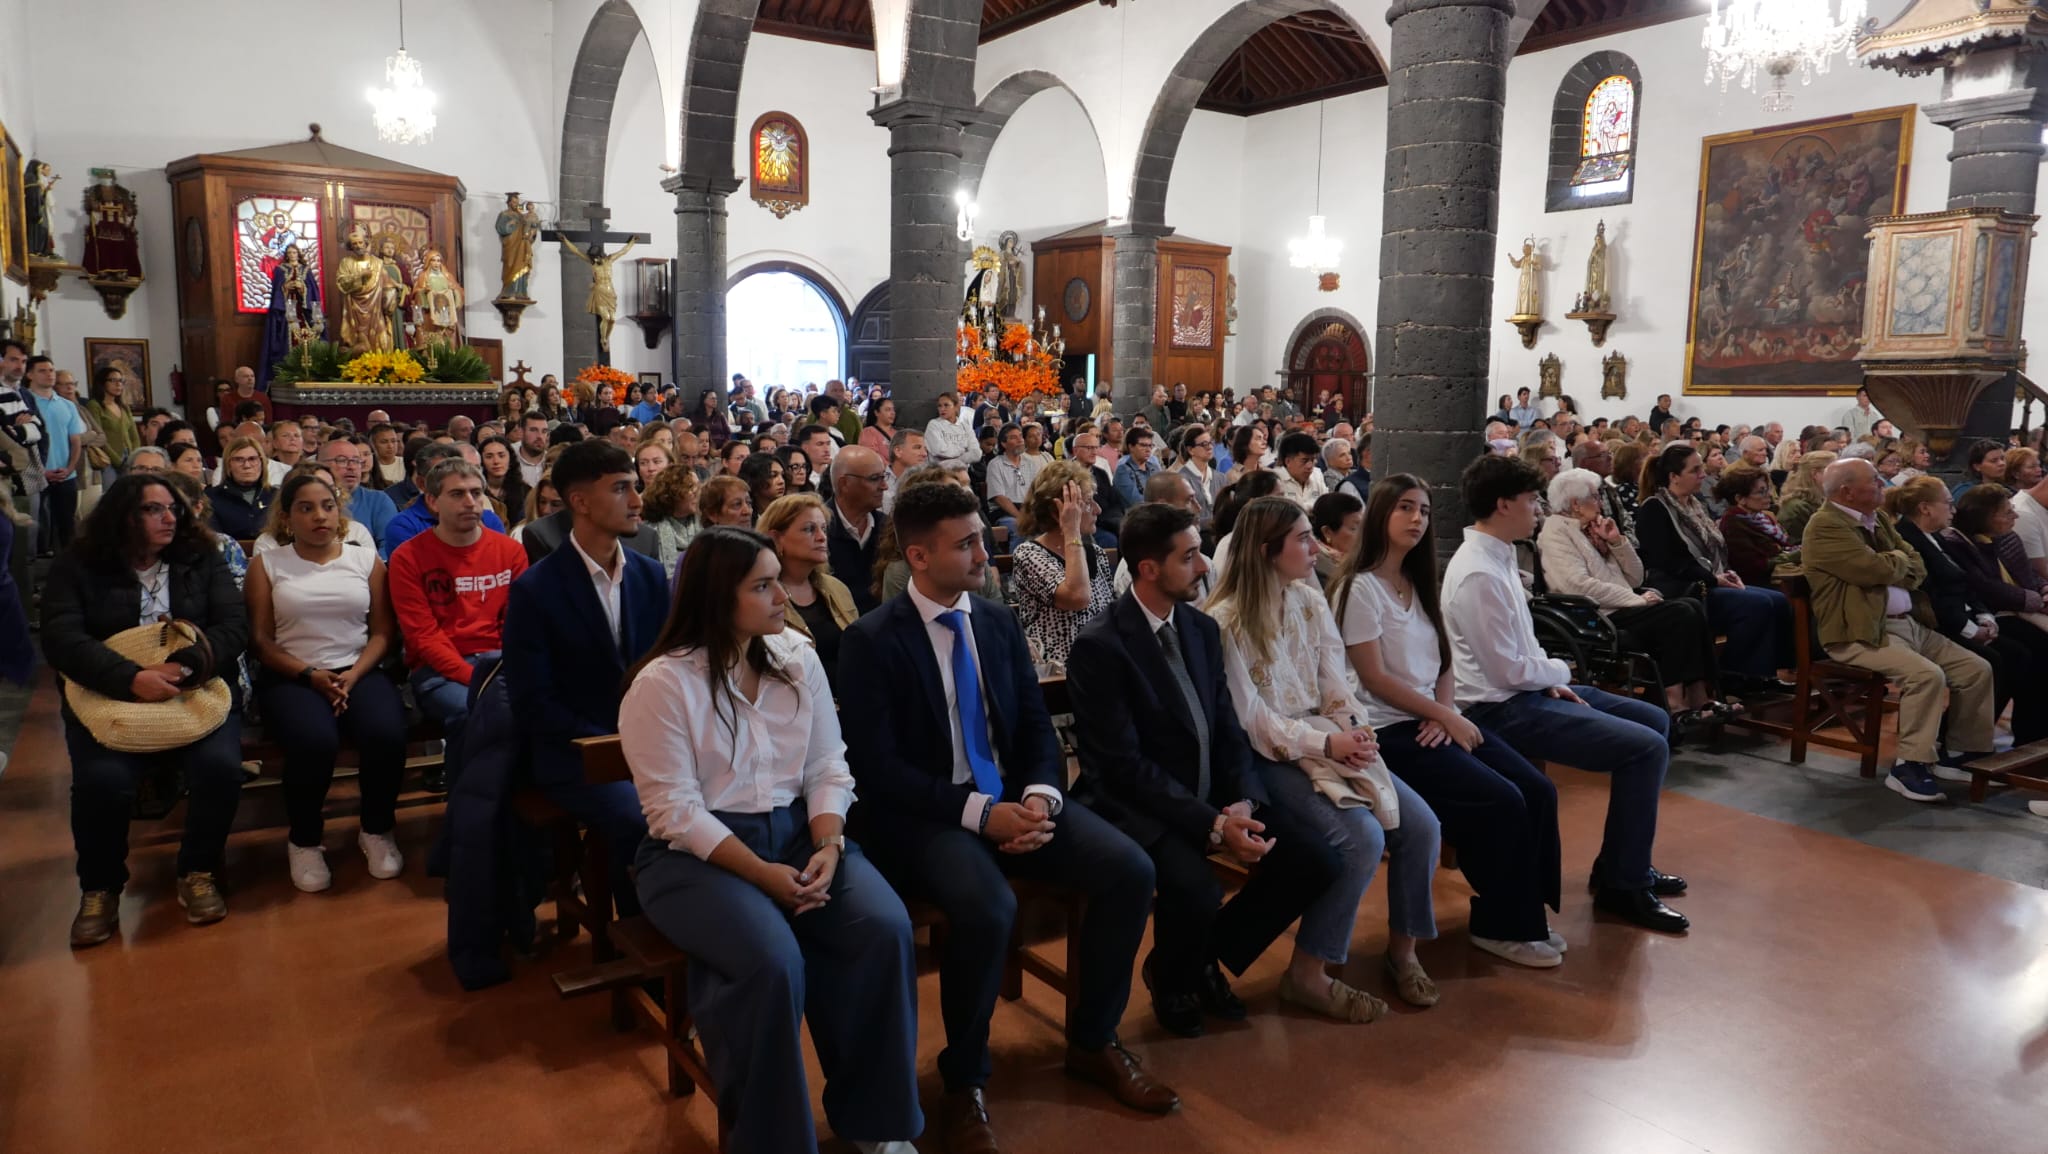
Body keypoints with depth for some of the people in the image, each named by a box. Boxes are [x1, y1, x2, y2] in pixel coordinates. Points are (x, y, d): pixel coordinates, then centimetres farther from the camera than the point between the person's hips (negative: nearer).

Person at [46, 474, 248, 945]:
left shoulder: (203, 559, 7)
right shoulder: (77, 565, 4)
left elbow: (235, 626, -3)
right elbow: (61, 639, -9)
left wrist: (184, 667, -21)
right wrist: (131, 679, -25)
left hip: (196, 692, 1)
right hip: (108, 698, -1)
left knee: (220, 765, -28)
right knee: (102, 779, -29)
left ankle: (198, 872, -2)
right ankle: (100, 887, -1)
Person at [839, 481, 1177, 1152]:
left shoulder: (998, 622, 8)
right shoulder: (871, 639, -9)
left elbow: (1037, 726, 9)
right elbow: (877, 766, -15)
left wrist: (1039, 796, -12)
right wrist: (979, 813, -22)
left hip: (1013, 797, 6)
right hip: (926, 816, -6)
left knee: (1131, 870, -14)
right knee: (988, 907, -35)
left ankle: (1092, 1042, 10)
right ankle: (964, 1080, -7)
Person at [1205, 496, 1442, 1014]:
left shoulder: (1310, 602, 5)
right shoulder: (1226, 622, -16)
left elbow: (1334, 686, 8)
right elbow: (1251, 723, -15)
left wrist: (1355, 729, -12)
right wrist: (1327, 745, -20)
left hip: (1327, 742, 7)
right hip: (1268, 759, -7)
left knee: (1420, 824, -10)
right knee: (1362, 838, -25)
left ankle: (1402, 948, 13)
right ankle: (1307, 973, -7)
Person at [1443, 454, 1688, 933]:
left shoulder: (1497, 557, 9)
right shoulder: (1478, 574, -23)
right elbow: (1509, 670, -22)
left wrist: (1551, 679, 2)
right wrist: (1559, 673, -4)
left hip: (1525, 690, 11)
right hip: (1502, 710, -11)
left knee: (1655, 720, 16)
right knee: (1646, 748, -16)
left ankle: (1624, 862, 24)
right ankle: (1623, 886, -1)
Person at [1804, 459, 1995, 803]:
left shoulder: (1879, 518, 16)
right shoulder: (1825, 526, -15)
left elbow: (1917, 568, 14)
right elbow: (1879, 569, -22)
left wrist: (1892, 568, -9)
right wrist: (1899, 559, 1)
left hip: (1910, 623, 10)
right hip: (1862, 632, -10)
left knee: (1978, 669, 5)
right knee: (1927, 675, -29)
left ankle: (1967, 754, 22)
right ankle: (1910, 766, -18)